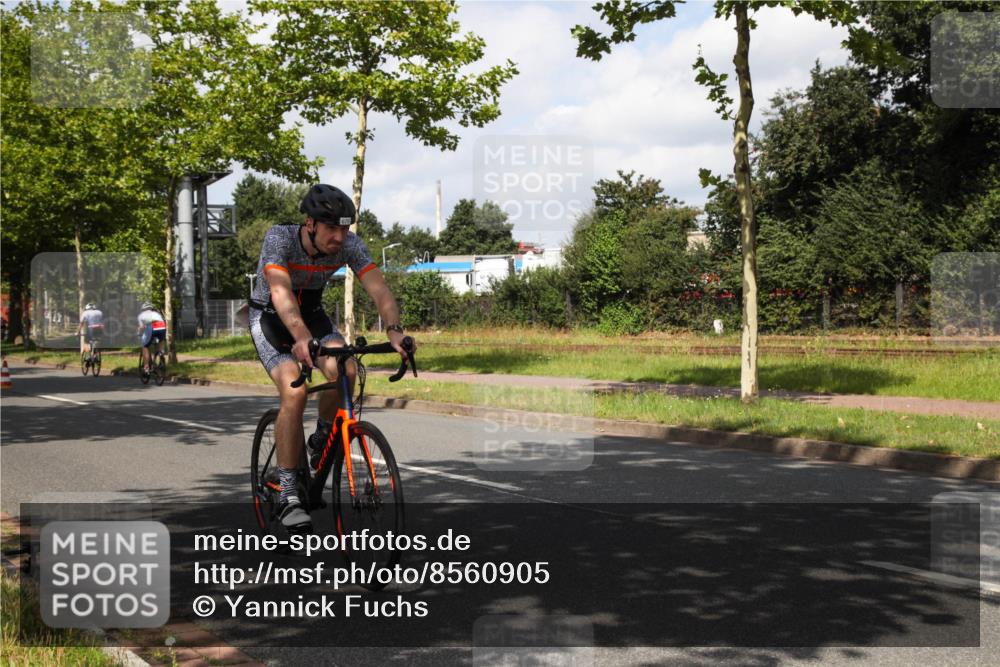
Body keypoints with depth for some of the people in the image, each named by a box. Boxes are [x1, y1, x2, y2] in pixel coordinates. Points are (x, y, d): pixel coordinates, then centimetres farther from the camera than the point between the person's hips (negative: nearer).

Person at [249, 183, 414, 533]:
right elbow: (281, 292, -44)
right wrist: (301, 337, -61)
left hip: (312, 313, 4)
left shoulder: (350, 244, -19)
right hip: (270, 318, -3)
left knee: (345, 372, -27)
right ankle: (288, 494, -17)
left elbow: (378, 288, -28)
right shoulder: (278, 238, -30)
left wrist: (394, 330, -47)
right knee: (295, 392, -27)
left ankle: (322, 440, 3)